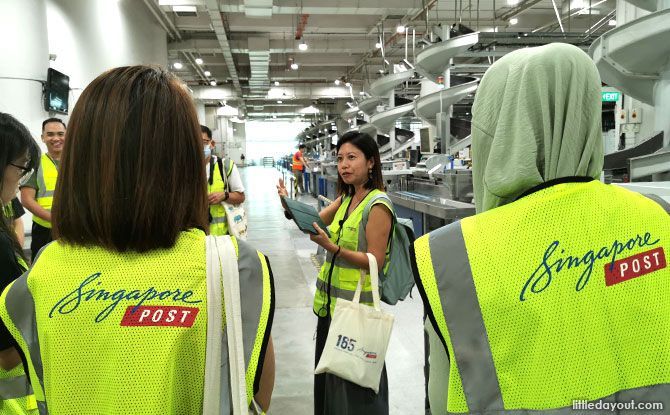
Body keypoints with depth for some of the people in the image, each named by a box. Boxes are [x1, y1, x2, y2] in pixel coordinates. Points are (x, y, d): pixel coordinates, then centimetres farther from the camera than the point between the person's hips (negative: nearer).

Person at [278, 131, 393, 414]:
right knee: (330, 372, 19)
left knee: (356, 383, 5)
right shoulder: (346, 198, 10)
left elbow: (376, 261, -19)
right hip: (331, 301, 8)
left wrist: (332, 247, -27)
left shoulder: (378, 205, -15)